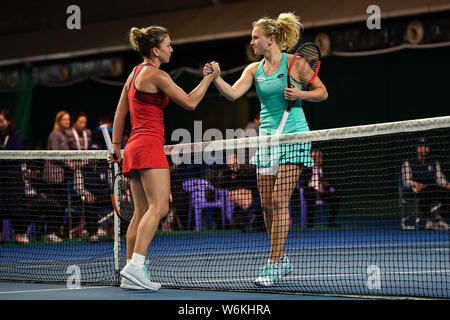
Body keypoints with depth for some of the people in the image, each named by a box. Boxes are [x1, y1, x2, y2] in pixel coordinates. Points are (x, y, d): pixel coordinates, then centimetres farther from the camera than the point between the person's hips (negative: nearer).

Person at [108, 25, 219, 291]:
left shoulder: (136, 72, 18)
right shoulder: (156, 75, -9)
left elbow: (120, 112, 22)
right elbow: (190, 102, -5)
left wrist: (116, 146, 27)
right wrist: (210, 77, 6)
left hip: (134, 149, 10)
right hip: (149, 146, -10)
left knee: (142, 212, 8)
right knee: (159, 206, -18)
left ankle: (131, 273, 5)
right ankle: (135, 267, -30)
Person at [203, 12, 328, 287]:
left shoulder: (293, 62, -4)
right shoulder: (254, 69, 10)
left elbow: (322, 92, 0)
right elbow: (233, 93, -4)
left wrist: (300, 94, -17)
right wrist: (215, 78, -19)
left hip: (293, 136, -6)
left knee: (280, 200, -12)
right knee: (267, 204, 4)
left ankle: (273, 267, -11)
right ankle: (283, 261, 19)